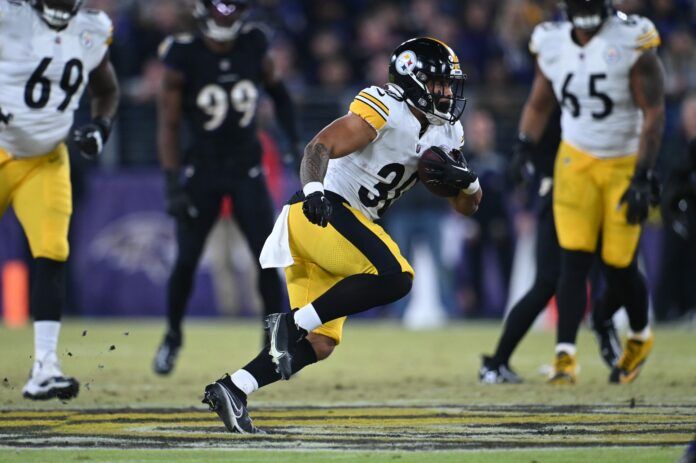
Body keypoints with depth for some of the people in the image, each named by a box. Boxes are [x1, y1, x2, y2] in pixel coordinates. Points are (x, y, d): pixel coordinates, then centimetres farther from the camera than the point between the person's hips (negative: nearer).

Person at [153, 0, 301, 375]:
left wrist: (292, 140, 11)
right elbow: (169, 124, -10)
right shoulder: (184, 57, -12)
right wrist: (173, 180, -17)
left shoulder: (253, 46, -4)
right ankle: (173, 336, 22)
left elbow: (276, 90, 15)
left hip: (246, 169, 2)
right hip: (202, 170, -2)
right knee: (186, 259, -1)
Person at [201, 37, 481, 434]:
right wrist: (313, 189, -41)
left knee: (319, 346, 5)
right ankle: (291, 323, -22)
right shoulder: (384, 110, -11)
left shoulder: (445, 133, 15)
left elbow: (468, 206, 17)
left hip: (342, 224, 9)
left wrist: (465, 180, -6)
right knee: (394, 277, -27)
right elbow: (321, 147, -21)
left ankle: (231, 390, 4)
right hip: (323, 211, -9)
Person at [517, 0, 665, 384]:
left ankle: (639, 338, 31)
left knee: (618, 266, 2)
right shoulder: (552, 44, -2)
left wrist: (642, 178, -18)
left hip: (624, 164, -3)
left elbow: (653, 112, -14)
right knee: (574, 262, -10)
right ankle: (565, 356, -13)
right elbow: (538, 106, 13)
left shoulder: (632, 43, -15)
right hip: (576, 162, 3)